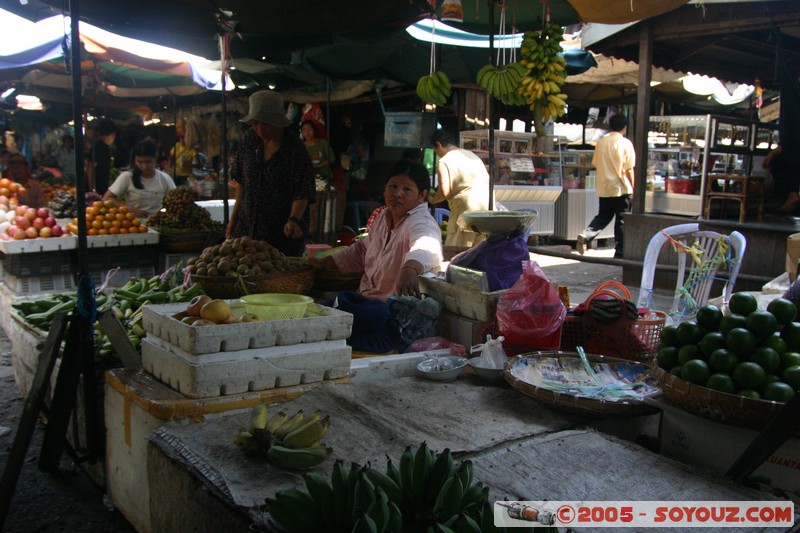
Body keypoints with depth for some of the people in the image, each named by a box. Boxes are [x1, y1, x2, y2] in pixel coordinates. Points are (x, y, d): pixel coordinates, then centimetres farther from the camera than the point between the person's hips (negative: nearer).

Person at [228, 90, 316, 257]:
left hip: (283, 233, -4)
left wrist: (294, 220, -32)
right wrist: (234, 218, 12)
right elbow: (241, 181, 12)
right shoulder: (249, 139, 2)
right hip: (247, 226, 5)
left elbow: (303, 194, -14)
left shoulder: (295, 148, -13)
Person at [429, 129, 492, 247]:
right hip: (488, 205, 7)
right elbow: (488, 180, 20)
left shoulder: (444, 161, -2)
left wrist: (432, 200, 5)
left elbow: (444, 191, -12)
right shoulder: (472, 155, 21)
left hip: (467, 208, -7)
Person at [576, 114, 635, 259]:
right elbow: (629, 169, -9)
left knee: (603, 216, 16)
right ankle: (619, 253, 8)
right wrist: (633, 187, 0)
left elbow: (596, 164, 10)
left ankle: (585, 236, -6)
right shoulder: (625, 143, -8)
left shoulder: (601, 142, 4)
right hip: (621, 188, -4)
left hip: (604, 188, 4)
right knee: (621, 221, 5)